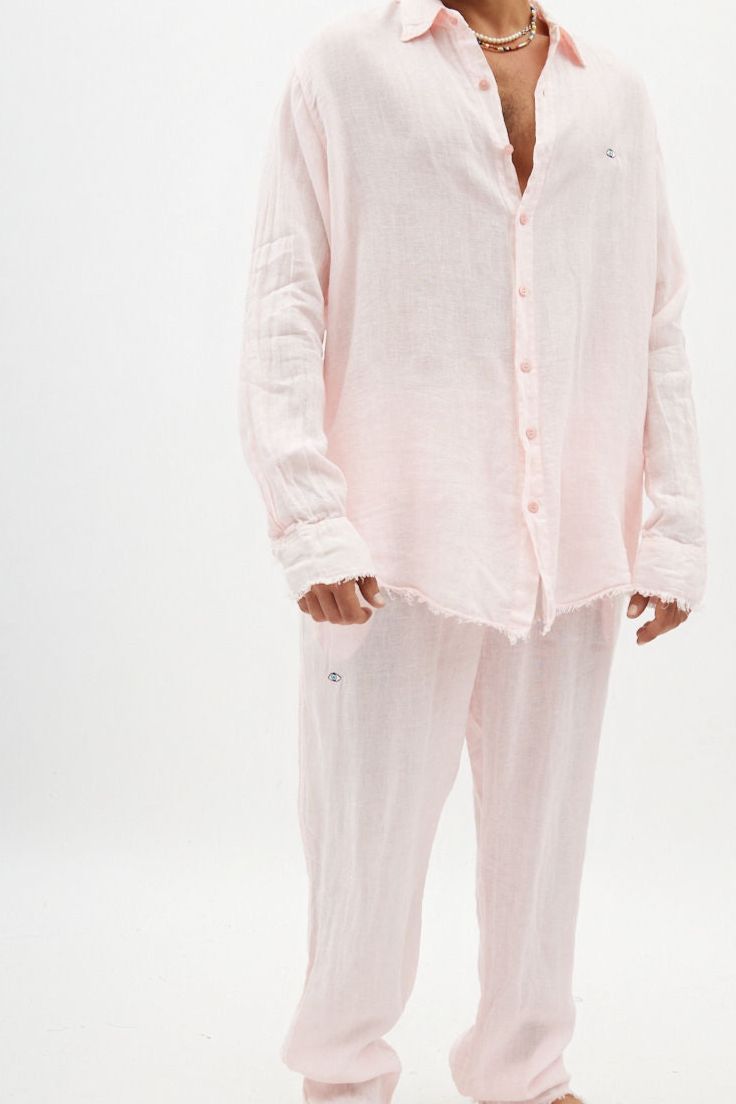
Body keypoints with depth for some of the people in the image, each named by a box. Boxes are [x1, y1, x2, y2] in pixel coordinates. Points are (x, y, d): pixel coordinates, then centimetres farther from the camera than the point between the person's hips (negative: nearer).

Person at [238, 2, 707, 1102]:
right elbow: (284, 316, -2)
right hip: (398, 545, -3)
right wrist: (310, 525, -11)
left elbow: (661, 330, 11)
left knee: (542, 835, 10)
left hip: (575, 557, 3)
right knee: (370, 836, 4)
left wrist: (674, 532, 5)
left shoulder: (616, 95, 14)